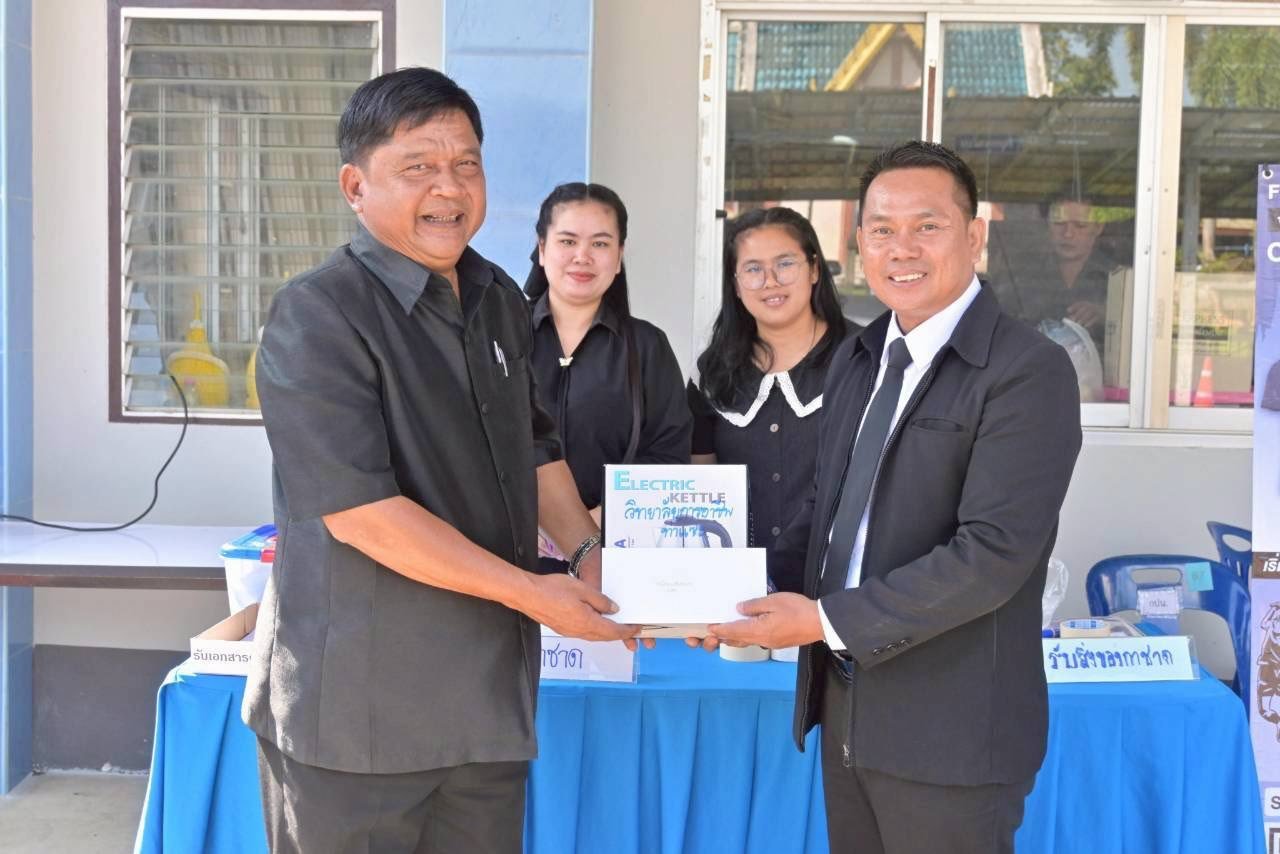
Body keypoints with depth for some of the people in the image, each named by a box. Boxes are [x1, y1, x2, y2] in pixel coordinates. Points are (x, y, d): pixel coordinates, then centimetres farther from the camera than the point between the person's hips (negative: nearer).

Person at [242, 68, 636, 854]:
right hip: (357, 707, -6)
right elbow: (359, 511, -21)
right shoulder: (318, 316, -15)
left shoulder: (501, 301, 9)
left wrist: (587, 553, 3)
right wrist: (530, 592, -18)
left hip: (489, 693, 7)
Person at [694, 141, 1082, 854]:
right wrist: (751, 593, 0)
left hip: (949, 725, -6)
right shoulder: (856, 360, 10)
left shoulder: (1029, 370, -14)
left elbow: (994, 552, -21)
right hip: (845, 706, 7)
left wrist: (826, 619, -20)